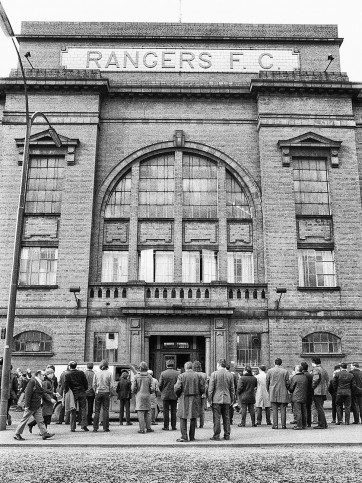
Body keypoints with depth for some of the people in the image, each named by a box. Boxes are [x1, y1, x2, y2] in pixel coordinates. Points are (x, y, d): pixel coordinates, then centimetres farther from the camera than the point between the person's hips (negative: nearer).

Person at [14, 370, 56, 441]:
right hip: (31, 405, -9)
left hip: (37, 406, 9)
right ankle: (17, 434, 13)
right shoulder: (33, 381, -16)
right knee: (24, 419, 2)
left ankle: (44, 433, 8)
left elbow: (44, 393, 14)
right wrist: (27, 405, -20)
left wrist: (50, 399, 1)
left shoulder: (40, 383, 12)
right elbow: (28, 393, -19)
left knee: (40, 420, 7)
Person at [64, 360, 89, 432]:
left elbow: (66, 385, -7)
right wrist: (85, 390, 15)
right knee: (83, 409, 7)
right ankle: (83, 425, 0)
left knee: (73, 411, 6)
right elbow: (85, 383, 4)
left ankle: (73, 427, 7)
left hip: (73, 394, -1)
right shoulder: (81, 373, 1)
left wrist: (65, 393, 4)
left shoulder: (67, 374, -6)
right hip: (82, 393, 1)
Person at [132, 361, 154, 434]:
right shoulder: (149, 376, -2)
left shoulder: (136, 376, -5)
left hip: (139, 396, -1)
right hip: (147, 395, 1)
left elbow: (133, 387, -4)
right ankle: (148, 428, 13)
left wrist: (135, 393, 15)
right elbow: (152, 388, -3)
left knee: (140, 412, 0)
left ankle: (142, 429, -2)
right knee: (148, 412, 10)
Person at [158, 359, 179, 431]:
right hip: (174, 395, 1)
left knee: (166, 411, 5)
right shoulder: (177, 373, -3)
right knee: (173, 411, 8)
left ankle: (166, 426, 7)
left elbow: (160, 385, -6)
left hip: (165, 395, -1)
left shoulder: (163, 373, -7)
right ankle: (173, 426, 9)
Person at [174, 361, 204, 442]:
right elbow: (202, 388, 0)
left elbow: (177, 388, -11)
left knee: (183, 418, 4)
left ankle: (184, 437, 0)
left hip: (184, 399, -3)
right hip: (195, 399, 3)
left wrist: (178, 395, 8)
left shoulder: (181, 376, -6)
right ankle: (192, 437, 15)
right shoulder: (197, 375, 1)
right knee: (193, 418, 11)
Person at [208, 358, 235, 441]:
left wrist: (210, 399, -2)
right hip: (227, 400, 4)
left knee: (217, 418, 1)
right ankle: (227, 435, 16)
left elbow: (211, 388, -8)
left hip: (216, 399, -4)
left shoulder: (214, 374, -7)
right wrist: (232, 399, 17)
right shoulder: (230, 375, 4)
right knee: (226, 418, 11)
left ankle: (216, 436, 3)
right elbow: (232, 389, 9)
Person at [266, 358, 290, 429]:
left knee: (274, 409, 3)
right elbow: (287, 383, 1)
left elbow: (267, 382, 3)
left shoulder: (269, 371, 0)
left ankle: (275, 425, 0)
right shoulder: (285, 371, -2)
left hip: (273, 393, 0)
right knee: (283, 409, 5)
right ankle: (283, 425, 4)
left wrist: (268, 390, 16)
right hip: (283, 393, 0)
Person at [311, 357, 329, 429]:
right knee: (320, 408, 15)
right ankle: (324, 424, 18)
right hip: (323, 392, 9)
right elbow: (327, 380, 18)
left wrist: (312, 386, -11)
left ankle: (322, 424, -4)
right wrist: (325, 390, 19)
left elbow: (316, 379, -24)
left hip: (317, 391, -9)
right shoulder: (324, 370, 16)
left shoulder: (316, 369, -11)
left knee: (319, 408, -5)